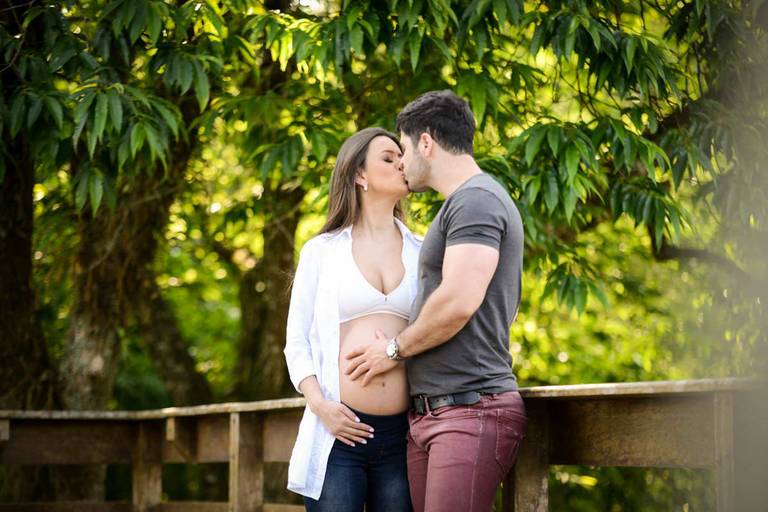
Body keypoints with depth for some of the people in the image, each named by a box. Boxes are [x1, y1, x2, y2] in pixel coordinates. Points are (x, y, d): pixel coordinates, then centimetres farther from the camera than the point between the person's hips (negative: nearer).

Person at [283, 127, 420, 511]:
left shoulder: (421, 254, 14)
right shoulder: (322, 251, 10)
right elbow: (296, 341, 8)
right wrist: (318, 403, -8)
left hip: (400, 435, 2)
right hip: (339, 430, -2)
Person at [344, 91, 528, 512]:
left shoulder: (477, 200, -8)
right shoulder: (459, 207, 24)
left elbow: (459, 302, -20)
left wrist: (395, 349, -4)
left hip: (470, 412, -10)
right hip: (428, 414, 10)